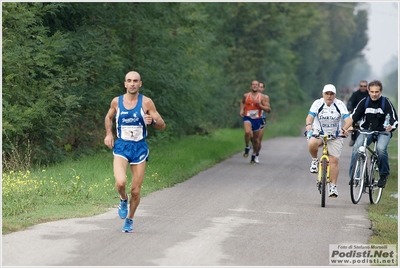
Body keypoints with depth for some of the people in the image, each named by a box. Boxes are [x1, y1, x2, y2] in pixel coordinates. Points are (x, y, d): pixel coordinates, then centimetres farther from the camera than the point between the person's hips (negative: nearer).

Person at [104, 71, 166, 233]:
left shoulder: (146, 102, -5)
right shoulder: (116, 101, 0)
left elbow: (162, 126, -2)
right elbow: (108, 117, 22)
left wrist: (152, 121, -23)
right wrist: (108, 133, 6)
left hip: (139, 148, 0)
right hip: (121, 147, 0)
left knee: (136, 190, 3)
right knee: (120, 182, -24)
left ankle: (129, 220, 27)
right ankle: (123, 200, 11)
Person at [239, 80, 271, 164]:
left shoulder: (262, 97, -4)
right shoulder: (246, 95, 1)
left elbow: (268, 109, -5)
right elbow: (242, 102, 24)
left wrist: (260, 105, -19)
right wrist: (242, 109, 8)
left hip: (257, 119, 1)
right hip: (247, 118, -1)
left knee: (256, 139, 11)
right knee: (248, 132, -32)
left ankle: (254, 155, 32)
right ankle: (247, 147, -7)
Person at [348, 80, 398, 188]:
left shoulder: (386, 102, -9)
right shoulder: (364, 102, -3)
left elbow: (394, 119, -13)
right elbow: (354, 116, -5)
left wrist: (391, 127, -36)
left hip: (383, 132, -2)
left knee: (381, 148, -31)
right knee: (356, 147, -25)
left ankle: (384, 175, -9)